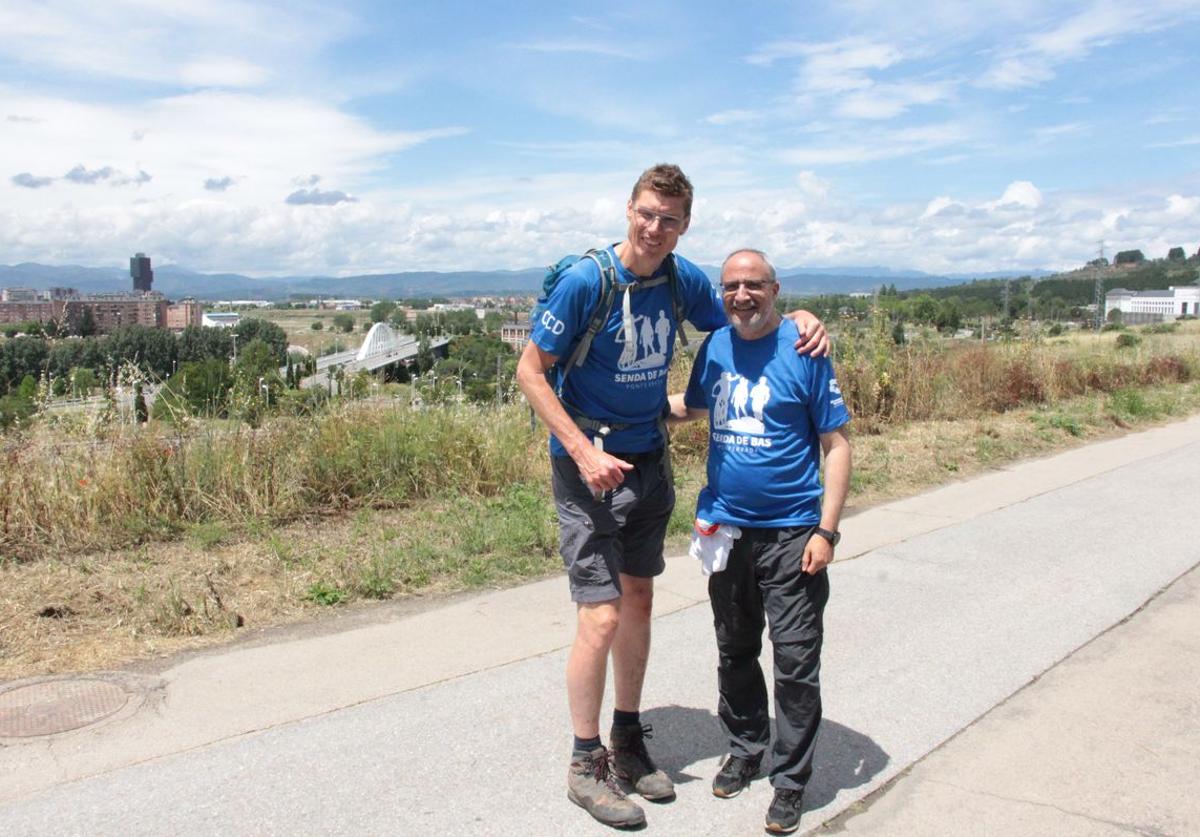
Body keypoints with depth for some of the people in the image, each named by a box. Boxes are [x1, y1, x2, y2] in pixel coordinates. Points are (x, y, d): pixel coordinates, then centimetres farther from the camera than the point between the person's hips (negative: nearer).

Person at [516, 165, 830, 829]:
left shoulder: (683, 279, -2)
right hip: (589, 464, -6)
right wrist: (585, 452, -21)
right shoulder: (585, 281, -17)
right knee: (601, 616, -8)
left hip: (649, 461, 6)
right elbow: (530, 371, -13)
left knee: (638, 600, 14)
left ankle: (628, 742, 32)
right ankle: (586, 766, 11)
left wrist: (799, 317, -7)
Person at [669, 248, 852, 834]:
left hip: (791, 534, -4)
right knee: (735, 653, 16)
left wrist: (826, 530, -13)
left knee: (796, 661, 1)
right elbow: (691, 406, 23)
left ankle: (790, 780, 18)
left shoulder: (804, 350, -8)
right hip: (724, 527, 4)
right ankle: (745, 751, 36)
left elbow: (836, 445, -7)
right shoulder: (714, 347, 4)